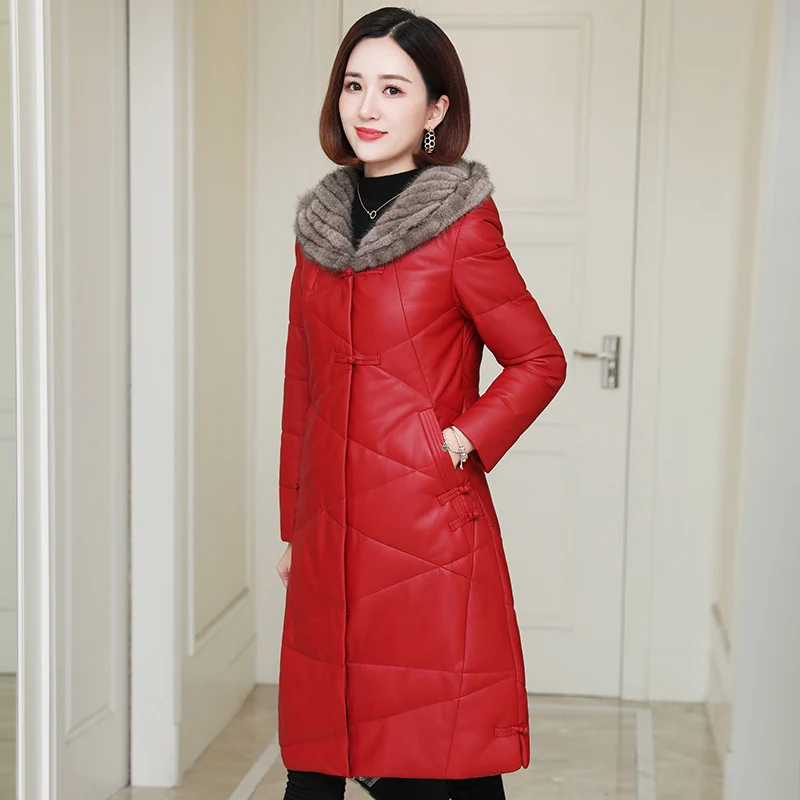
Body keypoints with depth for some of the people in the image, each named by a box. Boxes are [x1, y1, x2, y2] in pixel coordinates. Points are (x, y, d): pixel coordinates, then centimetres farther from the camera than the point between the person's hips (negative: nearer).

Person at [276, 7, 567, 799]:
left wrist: (461, 442, -12)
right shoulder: (320, 226, 11)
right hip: (333, 532, 5)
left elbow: (540, 360, -1)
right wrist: (292, 526, 16)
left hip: (428, 527, -5)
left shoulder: (461, 224, -5)